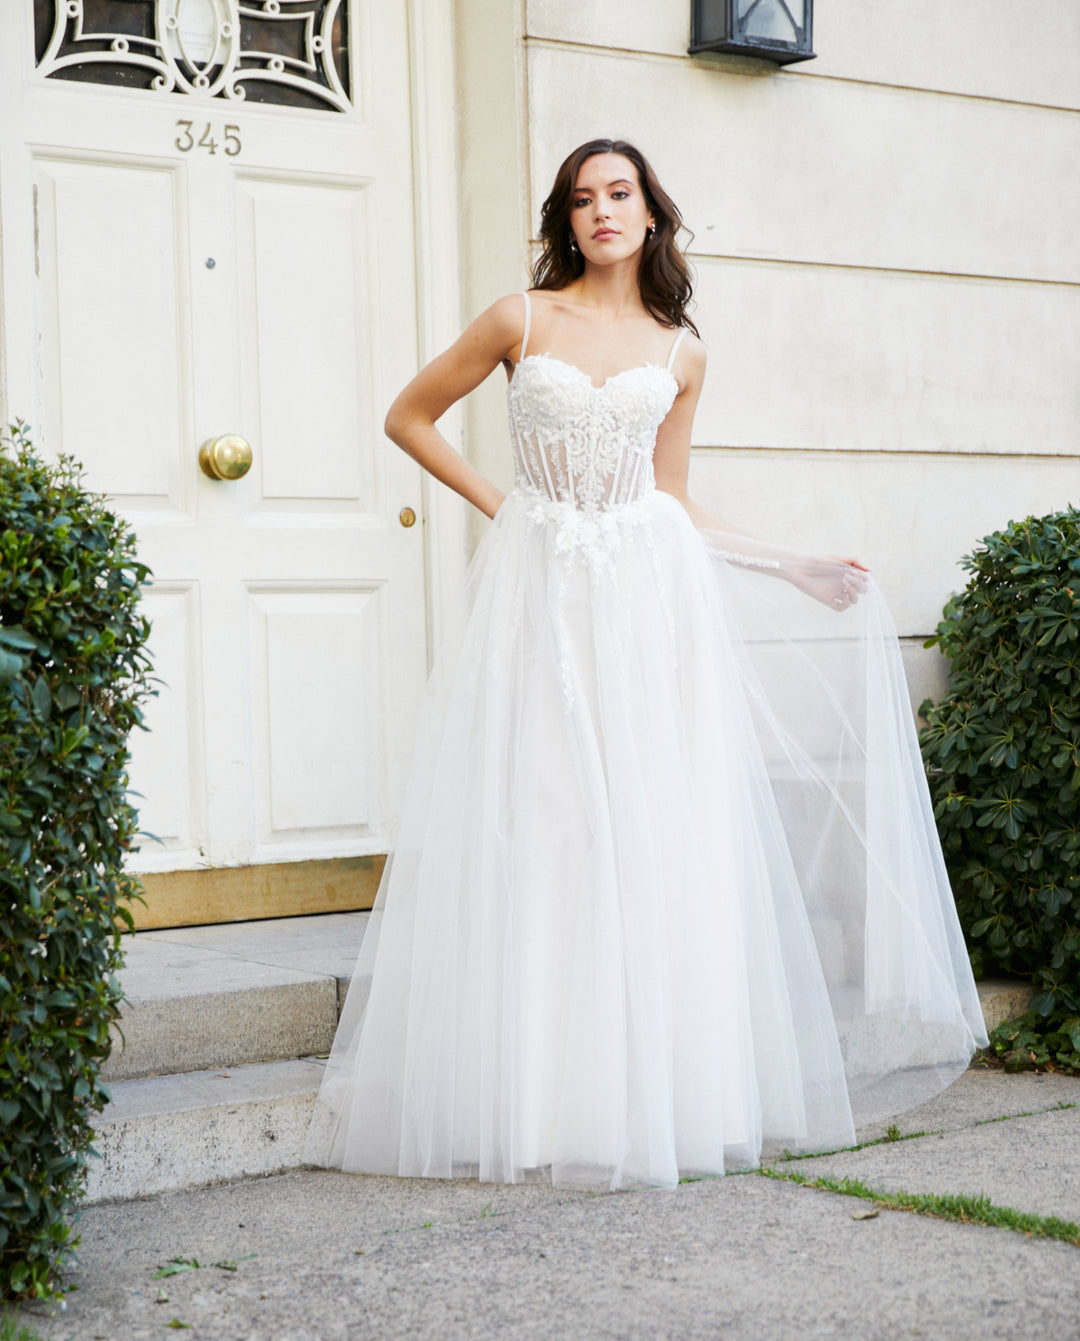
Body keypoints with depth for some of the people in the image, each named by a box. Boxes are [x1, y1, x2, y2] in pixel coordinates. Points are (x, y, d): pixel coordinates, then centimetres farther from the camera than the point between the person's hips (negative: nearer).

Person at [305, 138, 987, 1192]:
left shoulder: (680, 353, 12)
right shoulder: (523, 320, 5)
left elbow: (671, 500, 16)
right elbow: (409, 415, 12)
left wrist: (797, 570, 14)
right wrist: (492, 500, 4)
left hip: (649, 592, 2)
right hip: (541, 591, -2)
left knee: (654, 835, -1)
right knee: (538, 838, -4)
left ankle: (662, 1092, 7)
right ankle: (532, 1098, 2)